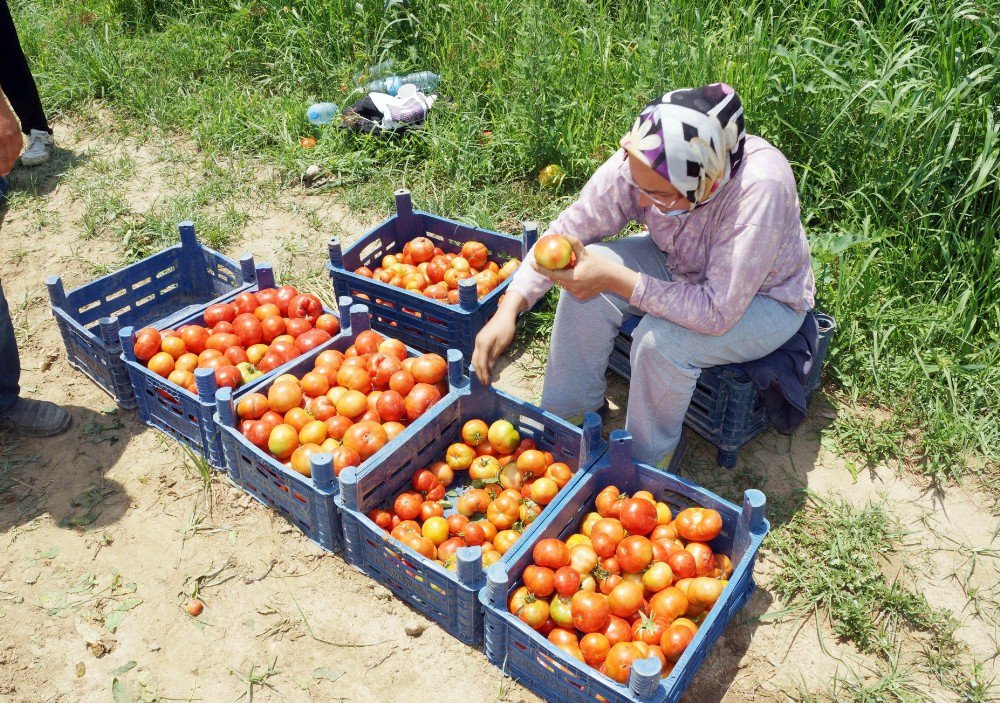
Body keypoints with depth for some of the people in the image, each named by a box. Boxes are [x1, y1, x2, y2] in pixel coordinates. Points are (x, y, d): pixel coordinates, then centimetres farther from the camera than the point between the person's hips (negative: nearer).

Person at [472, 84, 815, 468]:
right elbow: (567, 231, -16)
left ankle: (647, 461, -3)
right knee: (585, 277, -20)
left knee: (663, 340, -32)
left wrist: (614, 278, -38)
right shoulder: (639, 162, -27)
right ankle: (569, 414, 2)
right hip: (680, 264, 5)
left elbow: (718, 313, -37)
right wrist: (509, 308, -25)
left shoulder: (760, 189, -40)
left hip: (765, 299, -4)